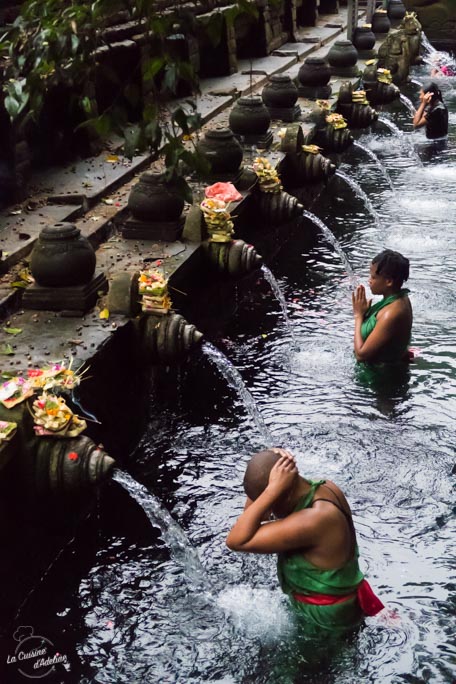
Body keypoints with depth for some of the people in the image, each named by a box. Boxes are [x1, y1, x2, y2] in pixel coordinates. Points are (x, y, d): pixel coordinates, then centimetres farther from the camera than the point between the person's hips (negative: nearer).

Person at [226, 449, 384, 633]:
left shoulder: (313, 520, -37)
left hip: (330, 615, -8)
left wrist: (272, 489, -39)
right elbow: (252, 513, -2)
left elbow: (236, 541, -37)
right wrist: (268, 463, -19)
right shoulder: (323, 487, -10)